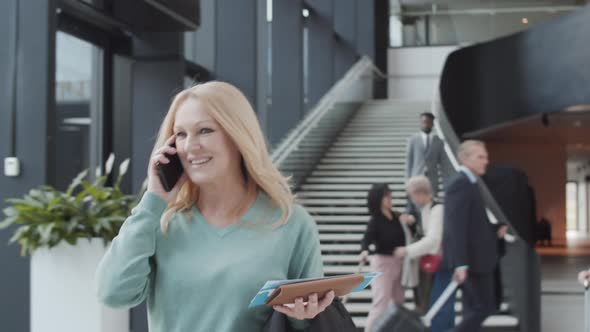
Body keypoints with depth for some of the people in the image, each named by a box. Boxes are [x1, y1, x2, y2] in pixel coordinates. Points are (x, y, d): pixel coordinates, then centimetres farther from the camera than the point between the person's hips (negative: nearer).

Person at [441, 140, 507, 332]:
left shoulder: (468, 183, 15)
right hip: (471, 259, -10)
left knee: (474, 310, 12)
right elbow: (457, 227, -24)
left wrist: (495, 231, 4)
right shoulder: (460, 183, -17)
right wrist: (461, 264, -28)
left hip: (475, 258, 10)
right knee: (484, 306, -6)